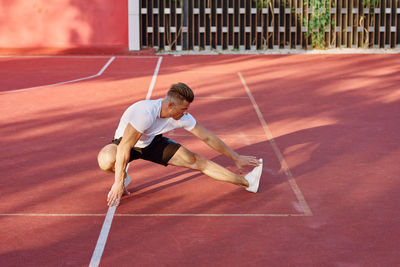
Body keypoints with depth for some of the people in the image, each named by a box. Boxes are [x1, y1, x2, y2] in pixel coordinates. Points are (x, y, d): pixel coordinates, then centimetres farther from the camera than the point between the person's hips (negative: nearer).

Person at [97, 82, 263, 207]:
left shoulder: (182, 117, -19)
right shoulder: (146, 113, -41)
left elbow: (207, 138, -6)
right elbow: (124, 148, -39)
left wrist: (236, 158, -3)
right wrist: (118, 183, -38)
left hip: (152, 142, 5)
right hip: (126, 142, -5)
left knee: (195, 161, -8)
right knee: (106, 159, -40)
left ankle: (246, 182, -1)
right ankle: (123, 177, -4)